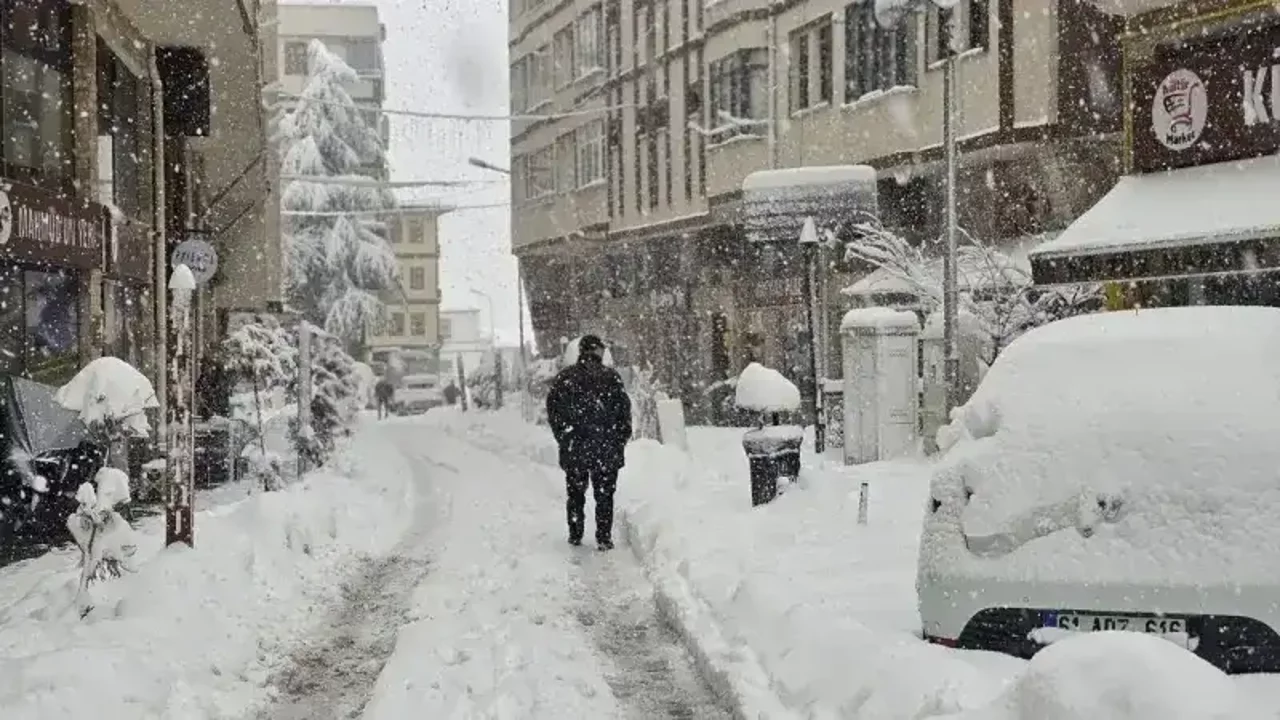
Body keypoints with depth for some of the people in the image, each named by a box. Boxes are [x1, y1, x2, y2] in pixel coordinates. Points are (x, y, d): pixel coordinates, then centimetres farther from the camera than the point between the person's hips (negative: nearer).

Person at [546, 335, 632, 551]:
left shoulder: (564, 378, 1)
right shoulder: (611, 377, -5)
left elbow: (553, 412, 3)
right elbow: (624, 411, -3)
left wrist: (564, 439, 12)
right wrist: (621, 440, 7)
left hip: (574, 450, 1)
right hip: (607, 449, -1)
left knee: (576, 494, 14)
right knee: (604, 495, 6)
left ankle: (575, 535, 18)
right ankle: (604, 538, 4)